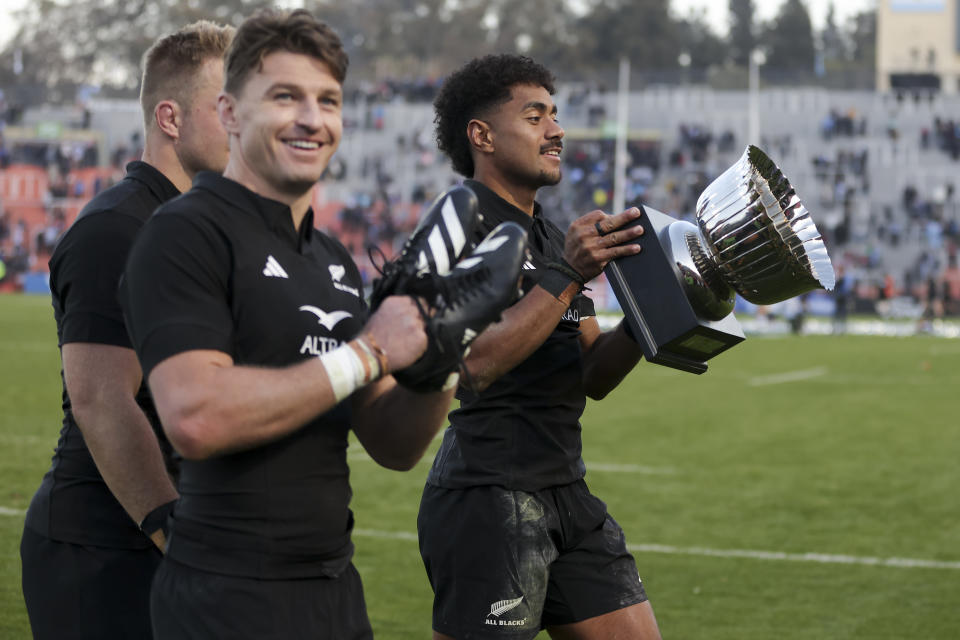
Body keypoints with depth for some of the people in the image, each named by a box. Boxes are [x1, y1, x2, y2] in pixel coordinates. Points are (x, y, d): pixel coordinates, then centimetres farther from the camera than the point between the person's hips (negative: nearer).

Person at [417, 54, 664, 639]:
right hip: (488, 498, -9)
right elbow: (472, 365, -23)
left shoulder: (554, 238, 17)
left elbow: (592, 376, 16)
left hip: (566, 496, 9)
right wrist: (567, 277, -25)